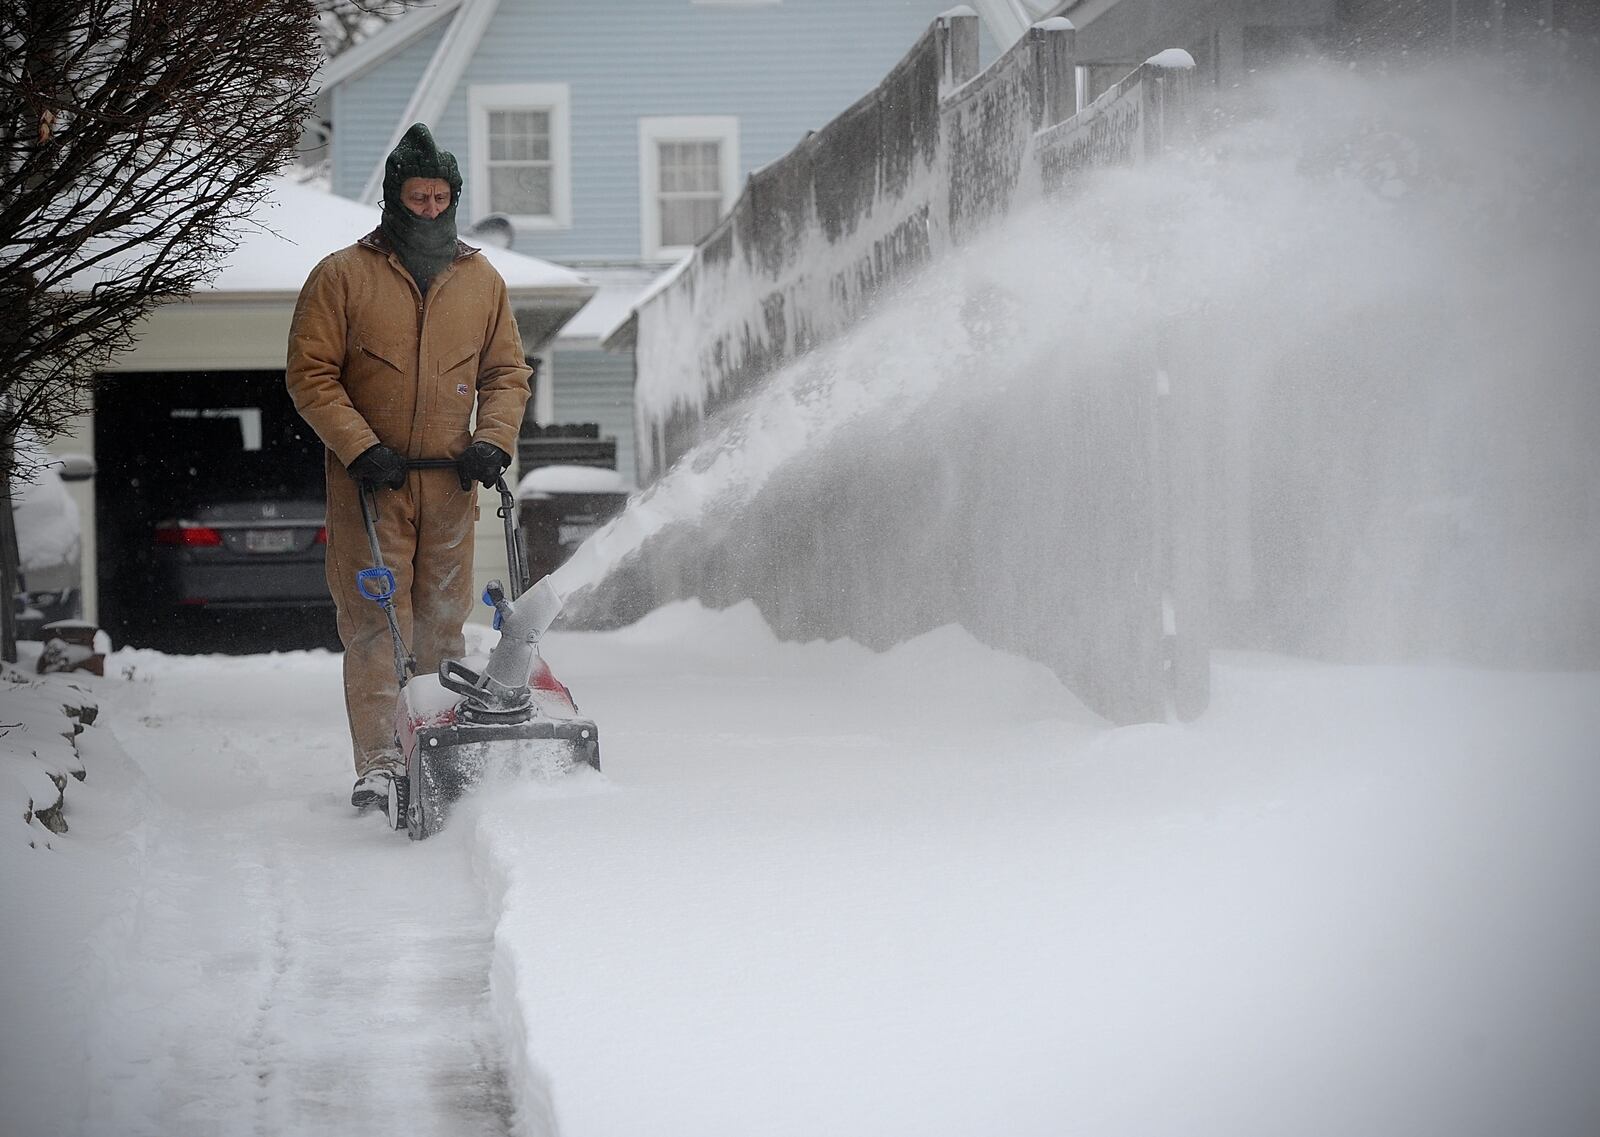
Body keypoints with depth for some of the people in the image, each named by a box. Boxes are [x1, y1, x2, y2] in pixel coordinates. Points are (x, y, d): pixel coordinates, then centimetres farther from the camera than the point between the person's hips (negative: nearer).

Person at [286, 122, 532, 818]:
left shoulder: (482, 281, 12)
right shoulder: (342, 276, 1)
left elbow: (507, 373, 16)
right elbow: (310, 374, -2)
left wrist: (493, 442, -2)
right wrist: (360, 448, -12)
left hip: (450, 481, 3)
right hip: (370, 481, -3)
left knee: (443, 622, 6)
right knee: (374, 622, -9)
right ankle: (379, 764, -13)